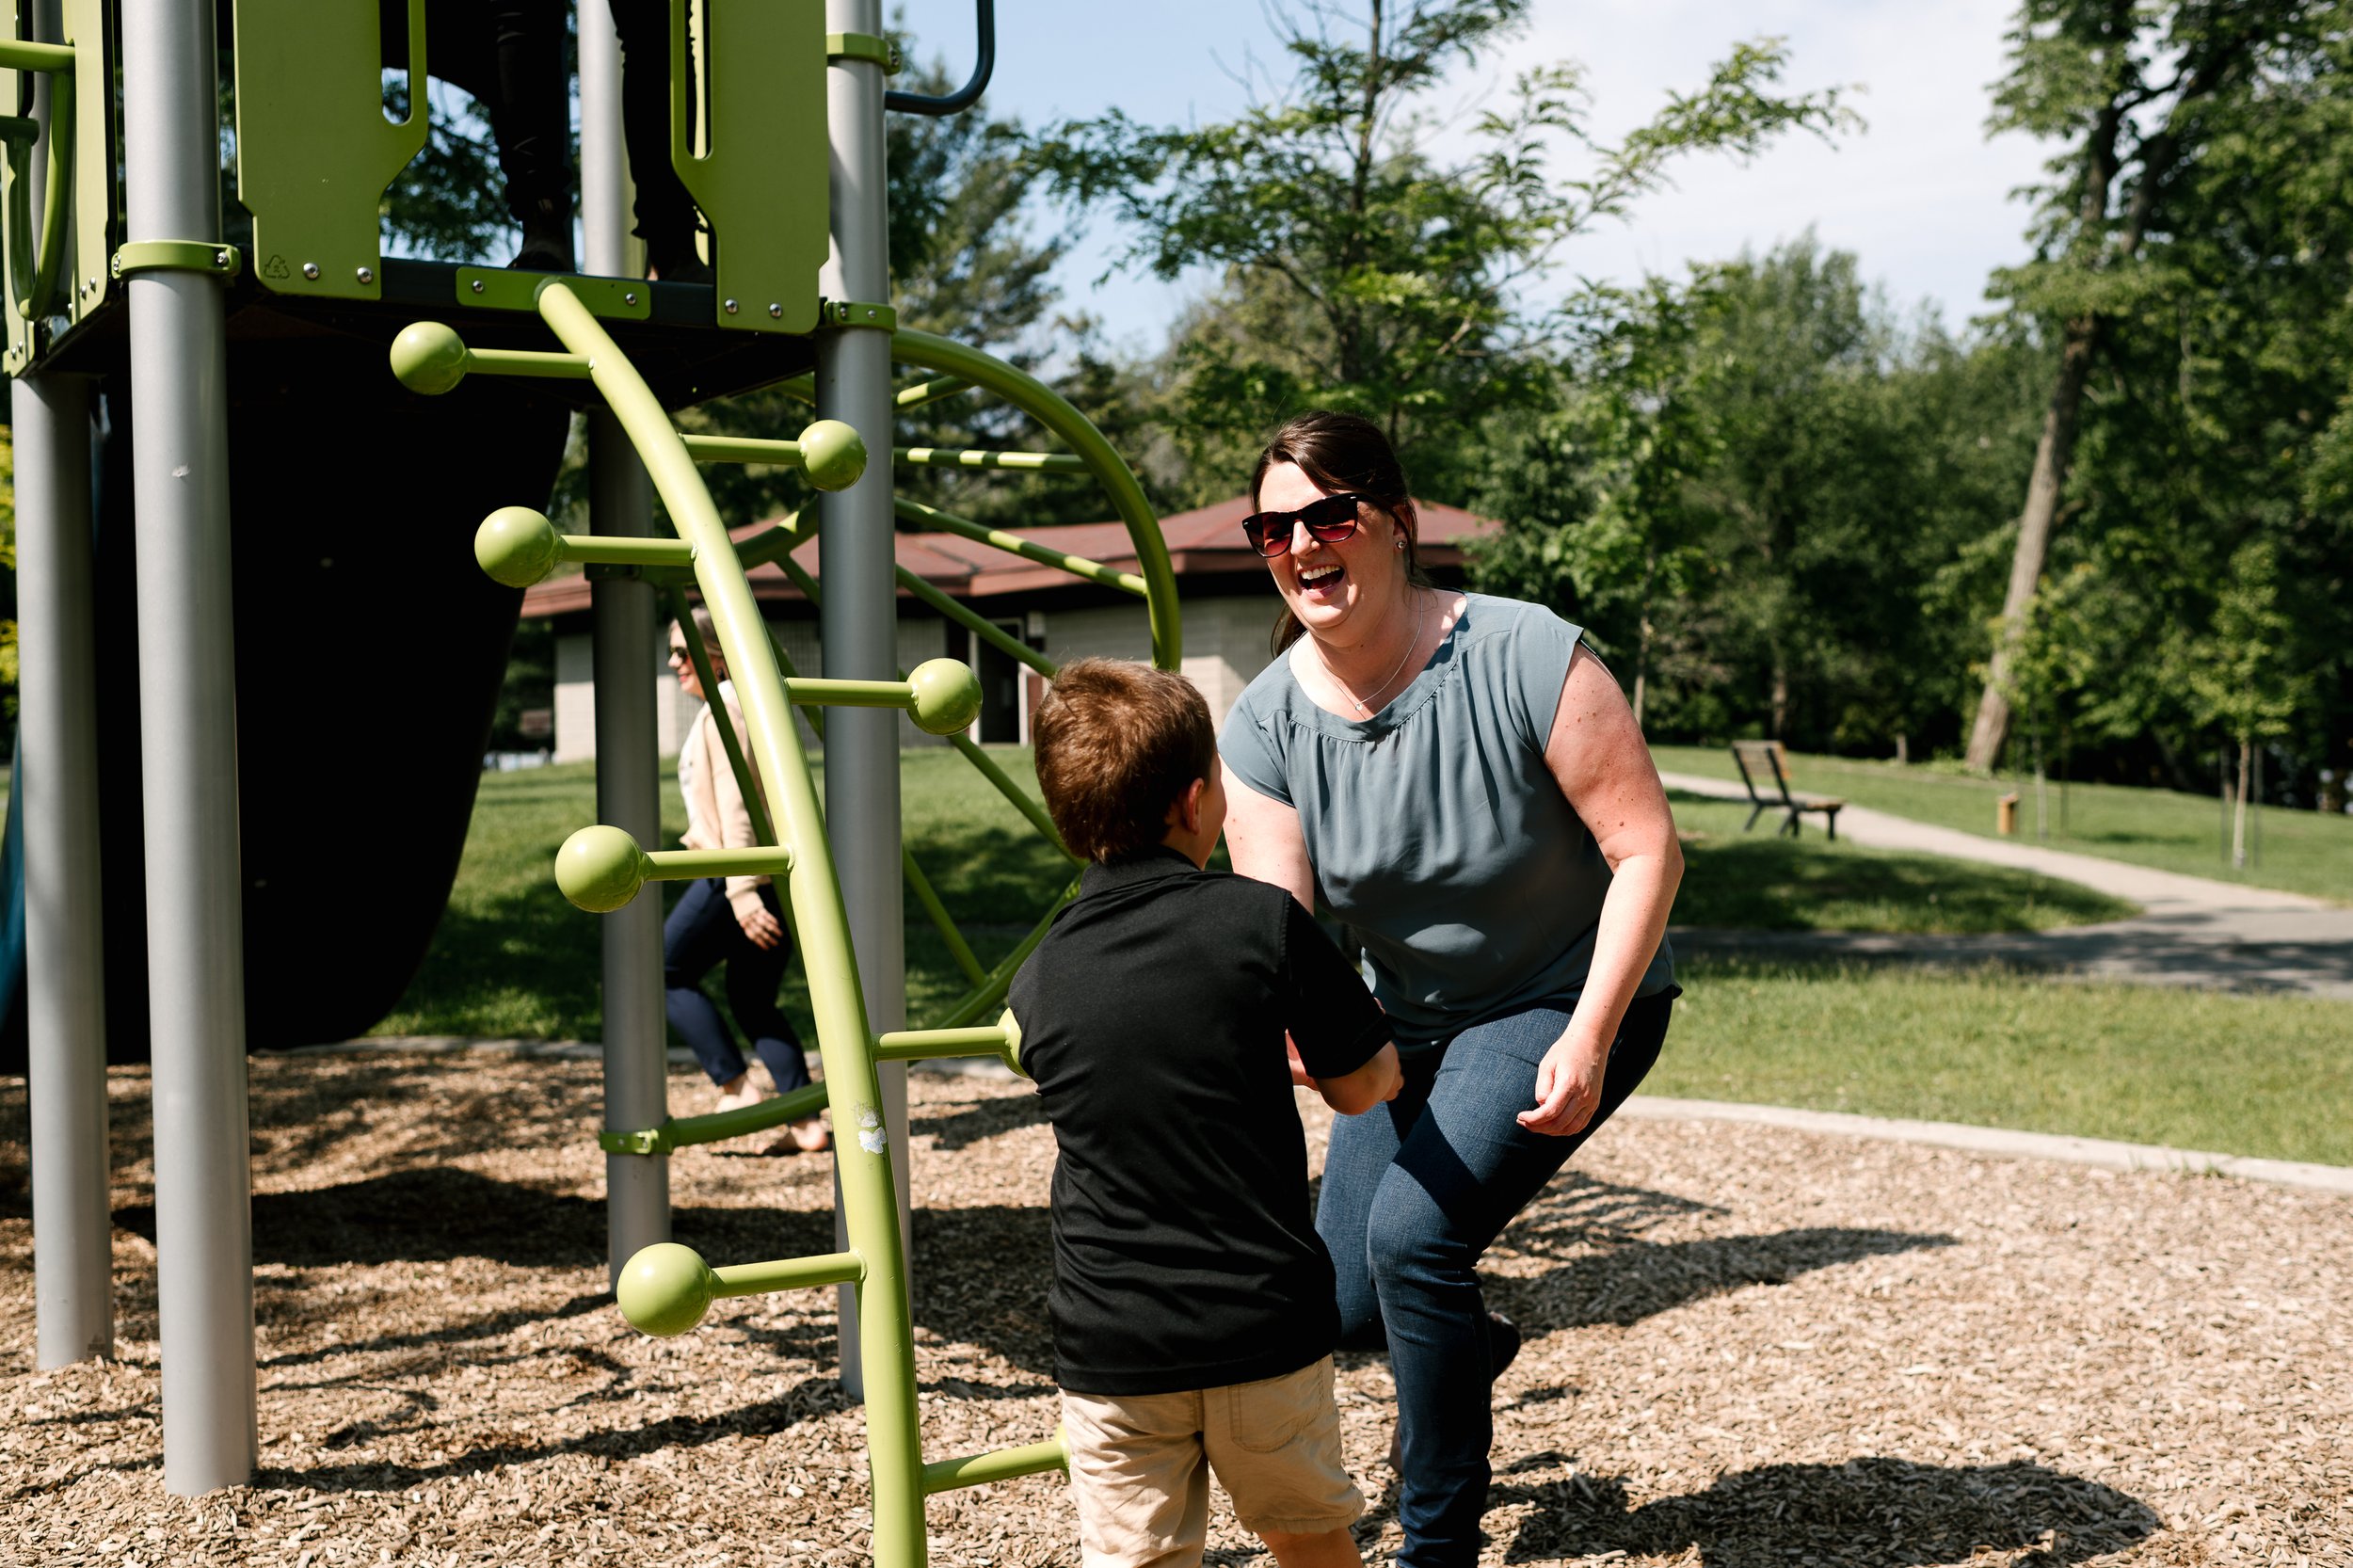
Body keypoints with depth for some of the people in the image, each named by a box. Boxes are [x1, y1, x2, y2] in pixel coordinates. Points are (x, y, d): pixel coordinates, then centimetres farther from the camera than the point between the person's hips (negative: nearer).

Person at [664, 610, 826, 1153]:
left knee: (666, 971, 4)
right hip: (780, 871, 9)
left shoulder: (722, 709, -10)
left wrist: (741, 890, -23)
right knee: (753, 1000, 13)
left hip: (739, 874, -9)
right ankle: (806, 1123, 3)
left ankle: (736, 1088, -3)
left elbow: (735, 806, -18)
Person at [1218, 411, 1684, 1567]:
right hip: (1414, 1022, 5)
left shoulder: (1525, 658, -26)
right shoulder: (1266, 721, -13)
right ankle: (1469, 1353, 46)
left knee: (1412, 1231, -24)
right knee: (1343, 1310, 8)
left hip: (1568, 1004, -5)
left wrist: (1588, 1037, -29)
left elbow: (1645, 846, -22)